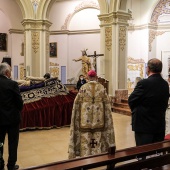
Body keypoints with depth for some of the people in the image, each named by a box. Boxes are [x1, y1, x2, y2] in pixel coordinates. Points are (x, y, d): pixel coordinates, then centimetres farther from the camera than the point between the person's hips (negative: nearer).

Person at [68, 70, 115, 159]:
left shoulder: (83, 87, -5)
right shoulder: (102, 87, -1)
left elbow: (77, 103, -2)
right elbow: (106, 104, 2)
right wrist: (105, 117, 13)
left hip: (86, 117, -1)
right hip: (98, 118, 2)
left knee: (85, 139, 7)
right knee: (98, 138, 12)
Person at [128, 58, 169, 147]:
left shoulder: (144, 83, -18)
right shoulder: (165, 84, 2)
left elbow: (131, 101, -11)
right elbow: (165, 104, 8)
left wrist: (135, 111, 8)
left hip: (144, 124, -6)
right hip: (160, 125, 6)